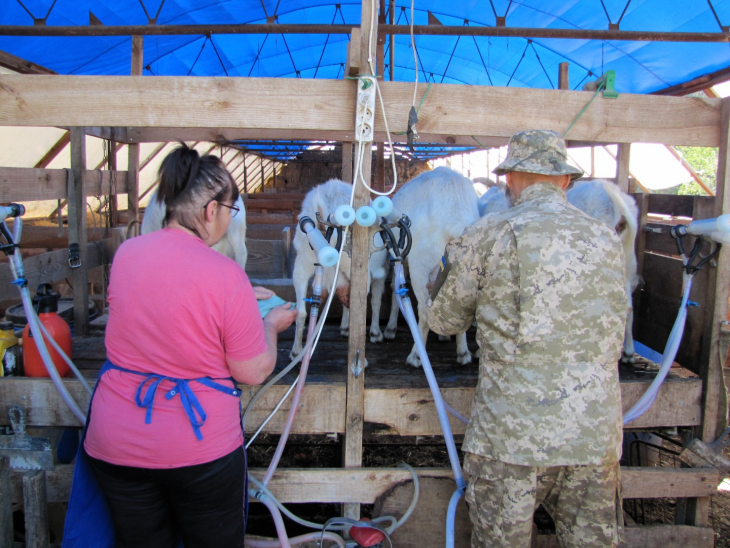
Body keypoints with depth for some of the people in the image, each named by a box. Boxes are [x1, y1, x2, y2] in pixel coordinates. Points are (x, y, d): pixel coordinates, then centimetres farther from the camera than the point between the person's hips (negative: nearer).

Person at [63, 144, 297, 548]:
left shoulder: (126, 253, -3)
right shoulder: (226, 275, -20)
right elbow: (254, 373, -12)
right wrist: (271, 324, 7)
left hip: (115, 444, 5)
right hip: (201, 447, -4)